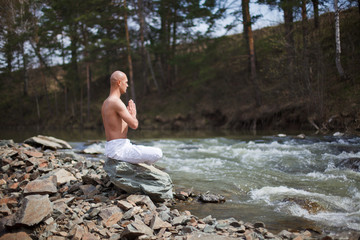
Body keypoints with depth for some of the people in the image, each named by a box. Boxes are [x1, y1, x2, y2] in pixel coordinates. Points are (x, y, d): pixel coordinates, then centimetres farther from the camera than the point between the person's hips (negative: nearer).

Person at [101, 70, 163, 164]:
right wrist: (133, 115, 1)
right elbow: (134, 125, -21)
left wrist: (128, 115, 13)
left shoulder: (106, 103, 15)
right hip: (119, 149, -10)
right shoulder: (117, 102, -18)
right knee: (158, 153, -7)